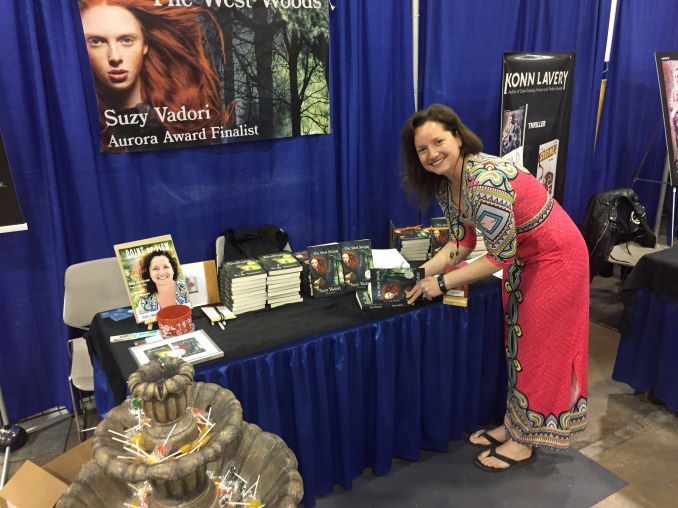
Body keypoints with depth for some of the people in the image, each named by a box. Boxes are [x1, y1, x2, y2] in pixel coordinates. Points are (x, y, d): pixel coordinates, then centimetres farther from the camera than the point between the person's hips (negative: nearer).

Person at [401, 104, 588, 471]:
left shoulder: (486, 180, -33)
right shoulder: (444, 184, -5)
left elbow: (500, 255, -27)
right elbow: (462, 242, 3)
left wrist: (442, 282, -21)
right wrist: (420, 274, -7)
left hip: (555, 257, -8)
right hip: (522, 258, 8)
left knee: (540, 347, 4)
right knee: (518, 343, 16)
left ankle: (524, 441, 21)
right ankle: (514, 423, 33)